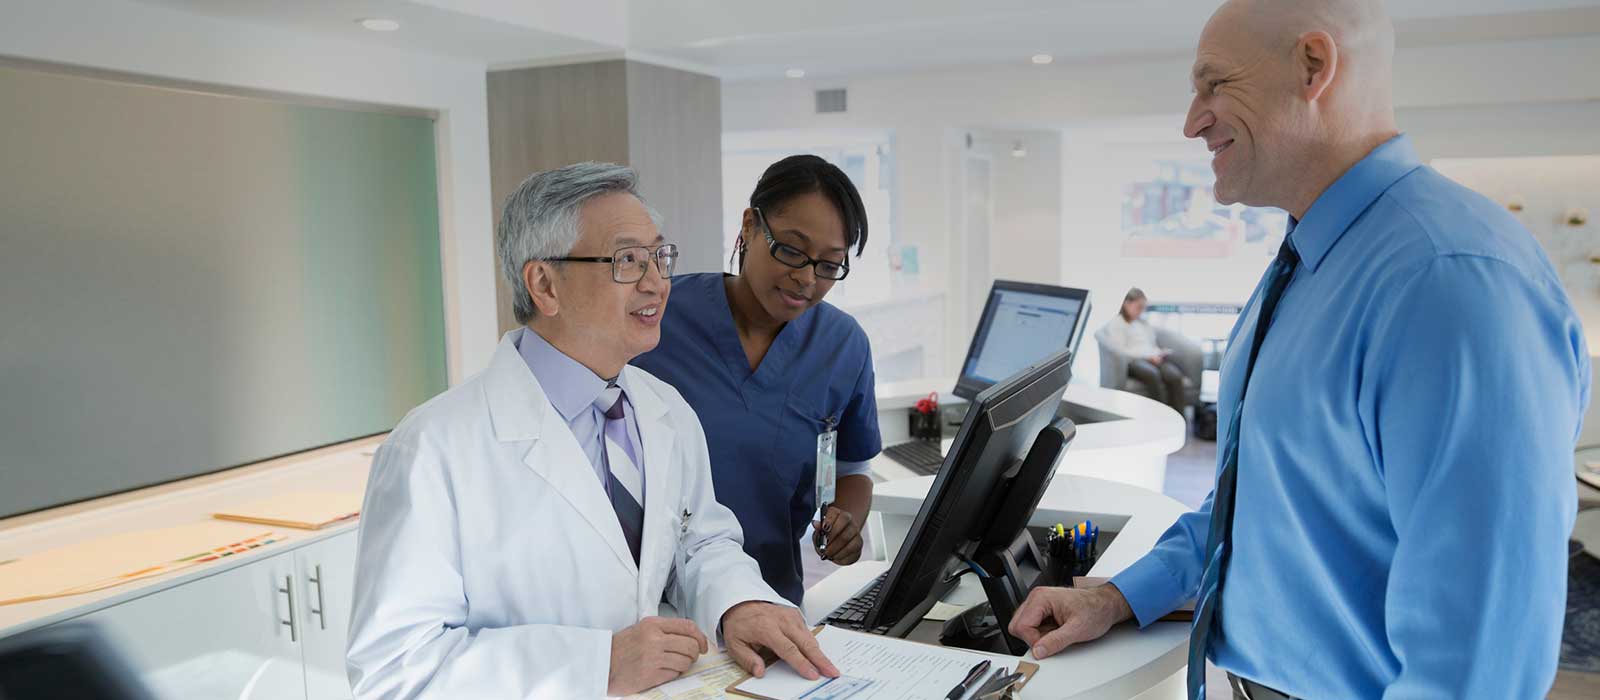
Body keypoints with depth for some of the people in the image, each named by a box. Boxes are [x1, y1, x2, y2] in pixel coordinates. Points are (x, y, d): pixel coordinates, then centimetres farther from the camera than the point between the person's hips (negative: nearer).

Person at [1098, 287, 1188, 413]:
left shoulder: (1144, 324, 32)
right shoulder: (1115, 323, 11)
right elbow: (1120, 350, -3)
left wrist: (1160, 353, 7)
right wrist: (1148, 356, -12)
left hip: (1153, 359, 5)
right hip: (1133, 361, -5)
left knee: (1174, 375, -29)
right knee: (1152, 374, -39)